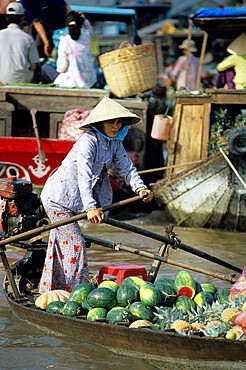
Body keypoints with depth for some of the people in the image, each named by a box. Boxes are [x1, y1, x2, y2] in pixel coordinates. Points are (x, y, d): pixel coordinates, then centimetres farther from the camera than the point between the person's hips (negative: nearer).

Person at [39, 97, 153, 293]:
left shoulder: (114, 143, 0)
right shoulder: (88, 141, -27)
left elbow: (126, 167, -2)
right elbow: (84, 175, -37)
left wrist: (140, 187, -21)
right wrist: (90, 207, -48)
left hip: (71, 199, 9)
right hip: (57, 197, -9)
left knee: (60, 242, 18)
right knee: (74, 243, -10)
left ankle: (50, 290, 30)